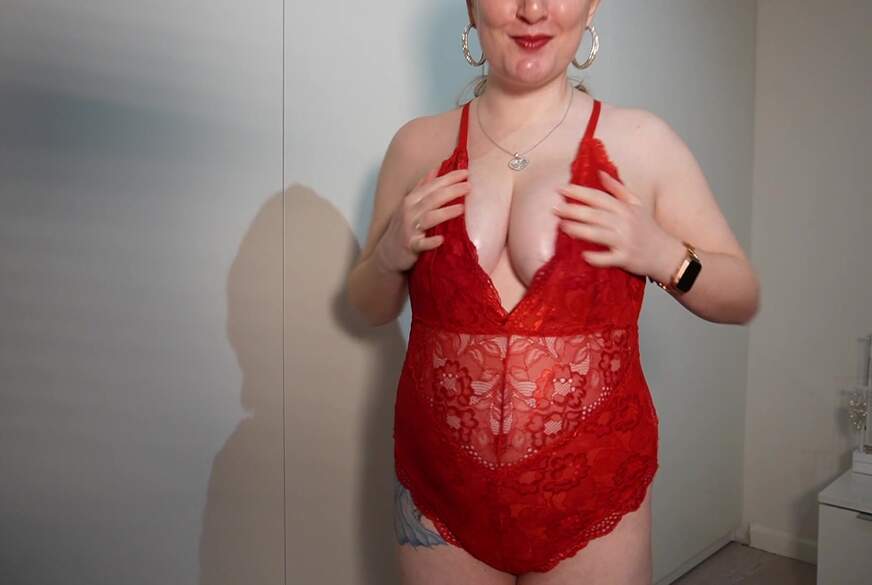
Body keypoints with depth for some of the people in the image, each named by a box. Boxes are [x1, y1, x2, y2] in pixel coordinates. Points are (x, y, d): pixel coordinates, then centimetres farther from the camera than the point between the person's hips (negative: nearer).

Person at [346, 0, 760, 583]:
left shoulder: (641, 141, -4)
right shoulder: (419, 144, 0)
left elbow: (743, 298, 2)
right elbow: (370, 307, 10)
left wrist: (662, 255, -16)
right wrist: (391, 255, -10)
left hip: (594, 495, -1)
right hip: (440, 491, 2)